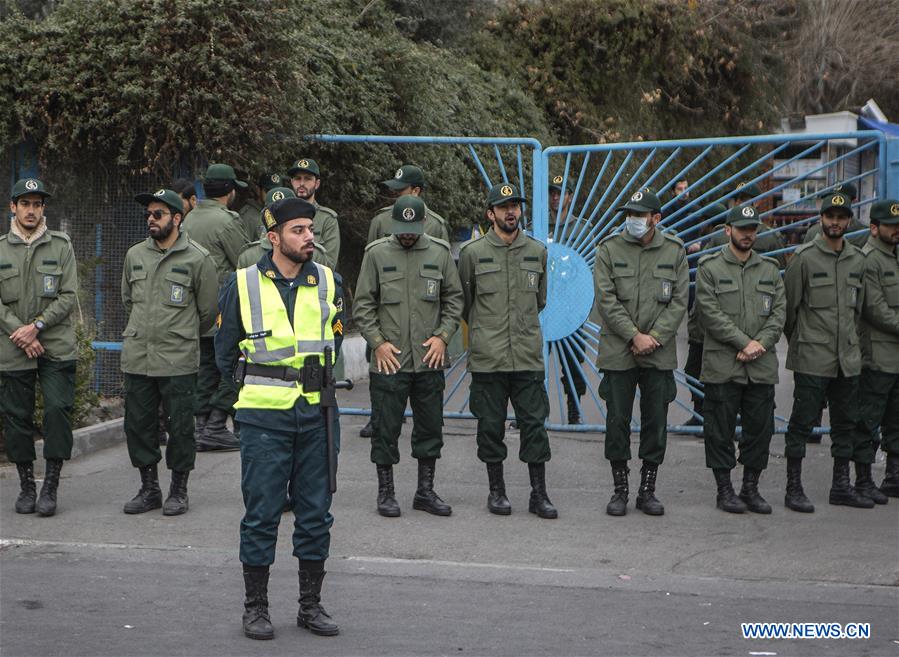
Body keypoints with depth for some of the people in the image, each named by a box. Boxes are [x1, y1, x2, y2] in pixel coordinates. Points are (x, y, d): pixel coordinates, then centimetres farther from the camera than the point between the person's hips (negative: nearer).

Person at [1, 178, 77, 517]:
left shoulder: (60, 246, 4)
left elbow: (68, 296, -2)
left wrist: (36, 327, -12)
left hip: (57, 348, -1)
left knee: (58, 409, -10)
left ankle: (50, 485, 0)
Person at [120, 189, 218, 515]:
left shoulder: (197, 258, -3)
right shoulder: (135, 255, 10)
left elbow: (208, 309, 5)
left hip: (178, 360, -4)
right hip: (136, 356, 4)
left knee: (180, 426, 0)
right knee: (138, 424, 8)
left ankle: (178, 491, 12)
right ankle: (149, 488, 20)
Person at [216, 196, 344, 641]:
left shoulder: (328, 283, 6)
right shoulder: (243, 284, -2)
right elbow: (225, 350, 9)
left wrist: (322, 383, 9)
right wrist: (254, 384, 8)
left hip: (316, 413, 3)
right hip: (264, 415, -3)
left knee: (316, 512, 8)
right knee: (261, 512, 1)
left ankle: (311, 605, 19)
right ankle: (255, 608, 12)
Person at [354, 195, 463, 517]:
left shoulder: (440, 252, 6)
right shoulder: (376, 253, -1)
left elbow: (454, 298, 11)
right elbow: (363, 304, 1)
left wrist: (443, 336, -2)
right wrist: (377, 342, -8)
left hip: (430, 360, 3)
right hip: (389, 359, -2)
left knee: (430, 427, 9)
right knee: (386, 428, 2)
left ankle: (425, 491, 21)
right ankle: (386, 492, 14)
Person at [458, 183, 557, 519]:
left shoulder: (537, 251, 8)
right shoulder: (473, 252, -1)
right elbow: (463, 301, 11)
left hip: (528, 355, 2)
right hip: (487, 357, -2)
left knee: (534, 423, 1)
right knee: (491, 425, 5)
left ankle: (538, 494, 8)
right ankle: (496, 490, 18)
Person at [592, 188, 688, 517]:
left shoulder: (674, 251, 3)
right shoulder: (609, 249, -1)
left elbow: (679, 301, 0)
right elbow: (606, 300, -7)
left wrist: (655, 337, -11)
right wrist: (635, 336, -13)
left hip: (659, 354, 1)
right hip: (618, 351, -1)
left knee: (656, 422, 5)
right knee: (617, 421, 2)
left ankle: (647, 490, 16)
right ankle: (620, 490, 13)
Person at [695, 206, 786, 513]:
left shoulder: (770, 268, 13)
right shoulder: (710, 267, 1)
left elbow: (779, 311, 7)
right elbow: (711, 312, -8)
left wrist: (761, 343, -10)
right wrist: (744, 342, -14)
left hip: (762, 366, 4)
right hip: (722, 365, -4)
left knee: (760, 428, 7)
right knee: (721, 430, 1)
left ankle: (751, 488, 19)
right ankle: (725, 490, 11)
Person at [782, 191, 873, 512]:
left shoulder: (857, 260, 9)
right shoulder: (805, 257, -7)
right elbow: (789, 303, -1)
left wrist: (851, 339, 15)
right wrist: (798, 340, 6)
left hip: (847, 358, 6)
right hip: (812, 357, -6)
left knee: (847, 423, 10)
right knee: (802, 422, -3)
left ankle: (841, 486, 21)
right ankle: (793, 488, 4)